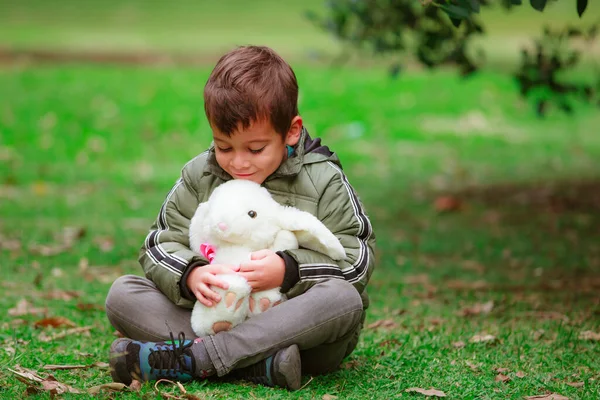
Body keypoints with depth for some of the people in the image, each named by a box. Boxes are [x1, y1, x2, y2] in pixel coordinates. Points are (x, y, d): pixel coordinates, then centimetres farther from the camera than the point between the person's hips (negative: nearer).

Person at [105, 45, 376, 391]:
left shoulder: (323, 181, -3)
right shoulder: (199, 176, 4)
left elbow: (359, 256, -9)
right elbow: (161, 244, 1)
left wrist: (289, 270, -24)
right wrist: (190, 275, -22)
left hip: (296, 325, -2)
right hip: (213, 318, 3)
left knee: (344, 297, -35)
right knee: (122, 294, -15)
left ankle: (188, 358, -37)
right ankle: (258, 364, -35)